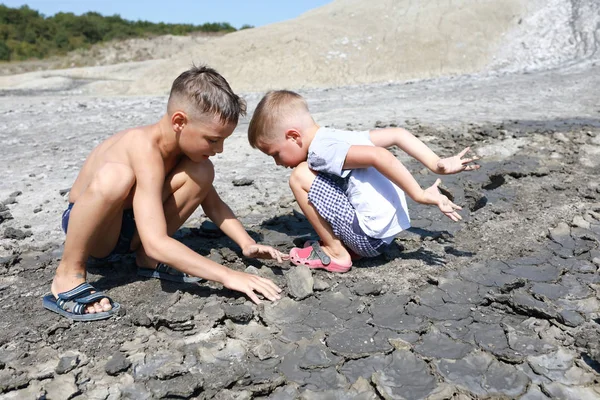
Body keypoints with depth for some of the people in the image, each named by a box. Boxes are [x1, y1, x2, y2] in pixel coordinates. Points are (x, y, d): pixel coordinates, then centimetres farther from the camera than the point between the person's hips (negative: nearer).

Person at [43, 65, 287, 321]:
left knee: (201, 172, -12)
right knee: (114, 176, -40)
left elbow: (212, 204, 2)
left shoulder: (186, 143, -9)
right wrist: (228, 276, -40)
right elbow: (157, 243, -41)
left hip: (132, 225, 7)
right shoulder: (146, 150, -33)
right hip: (91, 226, -6)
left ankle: (149, 259, 0)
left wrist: (246, 243, -12)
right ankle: (68, 277, -18)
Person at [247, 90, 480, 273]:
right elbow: (397, 134, 11)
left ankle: (336, 253, -1)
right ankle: (348, 245, 15)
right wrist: (437, 165, 5)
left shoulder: (322, 149, -14)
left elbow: (379, 156, -26)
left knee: (301, 176, -10)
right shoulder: (340, 136, 14)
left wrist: (420, 196, -21)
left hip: (371, 236, -10)